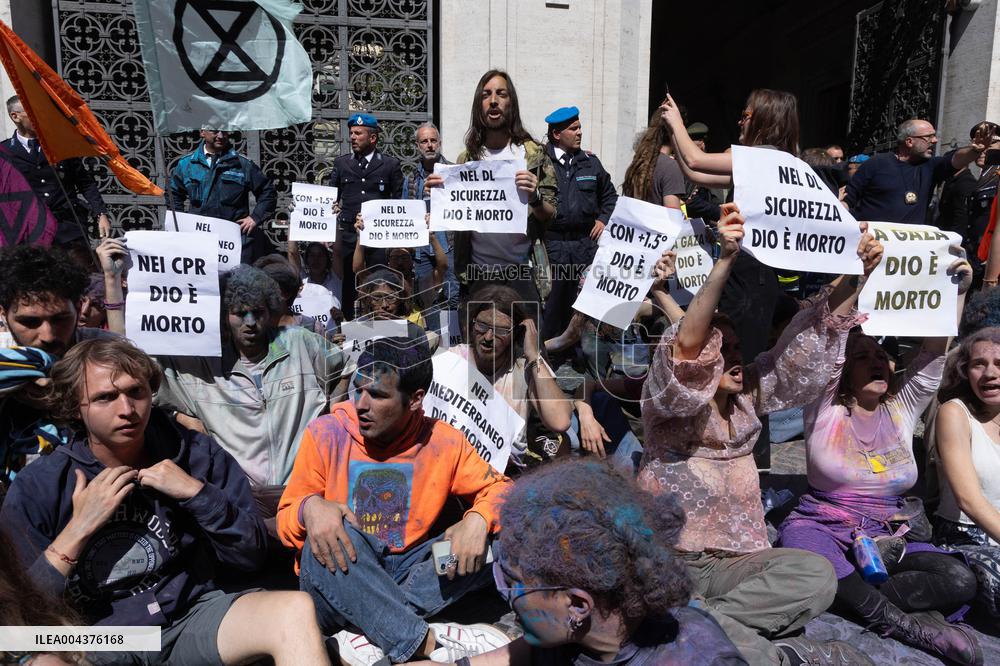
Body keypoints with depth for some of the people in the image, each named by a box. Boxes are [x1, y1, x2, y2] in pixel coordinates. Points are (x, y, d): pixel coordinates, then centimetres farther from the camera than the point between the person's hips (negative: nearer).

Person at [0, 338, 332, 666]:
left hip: (191, 618, -1)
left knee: (295, 610, -27)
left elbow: (250, 554, 0)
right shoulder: (36, 487, -3)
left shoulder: (198, 454, -1)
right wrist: (77, 531, -15)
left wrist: (197, 493, -13)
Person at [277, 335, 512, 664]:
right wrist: (310, 506, -32)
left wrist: (478, 519, -24)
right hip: (336, 582, -2)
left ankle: (370, 636, -24)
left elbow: (500, 488, 0)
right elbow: (285, 522, -6)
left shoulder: (442, 441, -7)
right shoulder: (327, 434, -11)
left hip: (405, 576, 3)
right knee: (327, 540, -35)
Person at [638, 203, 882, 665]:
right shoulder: (665, 403, -8)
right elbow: (686, 346, -27)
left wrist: (856, 275, -7)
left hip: (734, 562, 5)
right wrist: (724, 259, -36)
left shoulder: (749, 394, 9)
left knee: (817, 574, -22)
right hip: (666, 560, -5)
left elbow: (806, 346, 3)